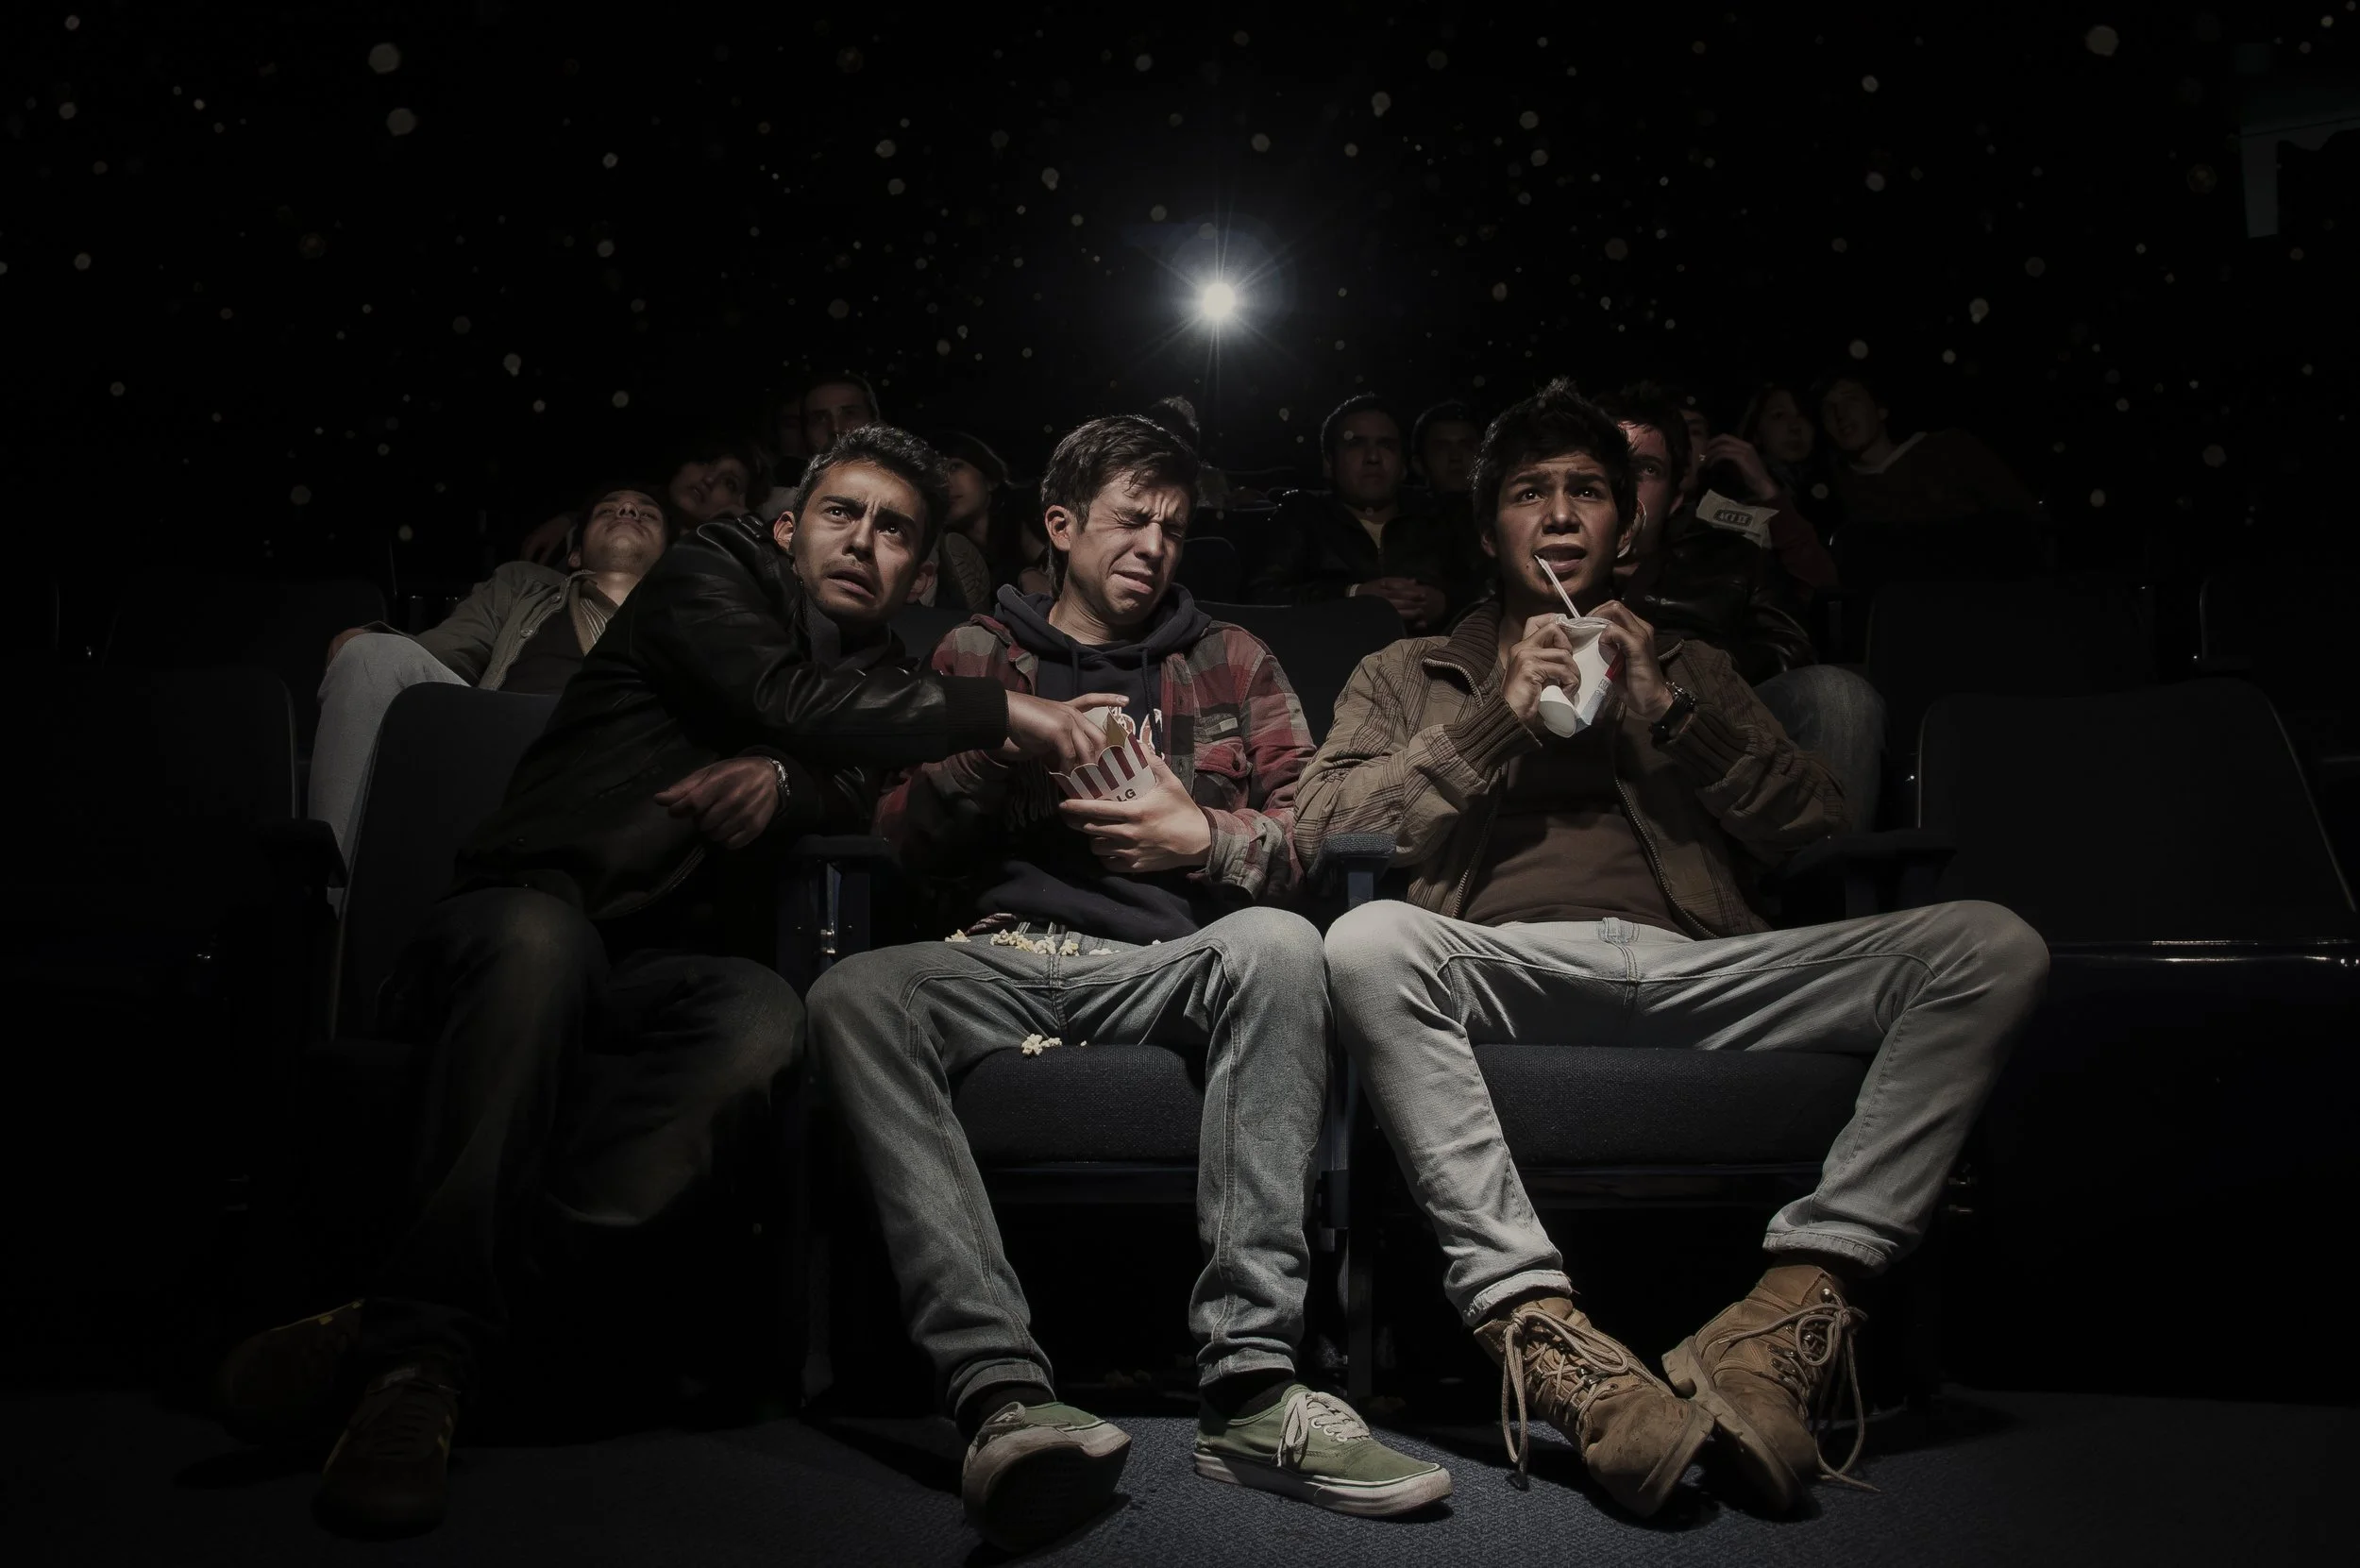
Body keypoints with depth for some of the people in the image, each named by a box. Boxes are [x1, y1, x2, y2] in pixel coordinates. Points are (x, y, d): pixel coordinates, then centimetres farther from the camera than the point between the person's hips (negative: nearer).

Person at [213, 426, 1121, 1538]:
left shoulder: (877, 678, 26)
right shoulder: (715, 573, 9)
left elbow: (879, 793, 6)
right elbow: (786, 696, -11)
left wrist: (785, 781, -17)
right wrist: (1002, 712, -12)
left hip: (662, 975, 3)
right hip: (518, 924, -3)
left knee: (764, 1020, -34)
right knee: (542, 938, -41)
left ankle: (410, 1333, -37)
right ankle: (416, 1358, -37)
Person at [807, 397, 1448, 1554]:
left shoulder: (1230, 662, 24)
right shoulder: (977, 654, 24)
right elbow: (902, 829, 15)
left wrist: (1206, 840, -7)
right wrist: (1009, 753, -2)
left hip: (1168, 962, 0)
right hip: (1005, 957, 0)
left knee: (1279, 944, -35)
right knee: (852, 995, -33)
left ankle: (1249, 1390, -37)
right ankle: (1003, 1394, -42)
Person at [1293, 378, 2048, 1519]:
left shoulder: (1689, 668, 32)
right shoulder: (1408, 676, 27)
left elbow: (1818, 830, 19)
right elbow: (1319, 831, 9)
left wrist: (1672, 713, 6)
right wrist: (1497, 720, 2)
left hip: (1697, 966, 3)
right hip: (1507, 967, -2)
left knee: (1993, 946, -20)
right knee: (1368, 943, -37)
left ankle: (1793, 1304, -29)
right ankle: (1539, 1331, -40)